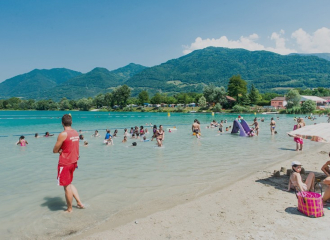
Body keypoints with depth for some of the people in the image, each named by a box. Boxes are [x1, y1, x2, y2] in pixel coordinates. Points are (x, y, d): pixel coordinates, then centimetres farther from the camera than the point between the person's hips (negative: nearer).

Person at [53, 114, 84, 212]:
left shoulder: (63, 134, -18)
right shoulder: (76, 133, 4)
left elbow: (55, 150, -12)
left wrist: (60, 149, 5)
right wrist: (62, 149, 2)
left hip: (65, 164, -7)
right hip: (73, 162, 7)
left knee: (67, 186, 7)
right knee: (69, 183, 23)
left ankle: (69, 209, 21)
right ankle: (79, 202, 22)